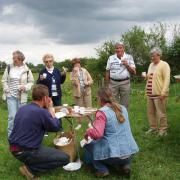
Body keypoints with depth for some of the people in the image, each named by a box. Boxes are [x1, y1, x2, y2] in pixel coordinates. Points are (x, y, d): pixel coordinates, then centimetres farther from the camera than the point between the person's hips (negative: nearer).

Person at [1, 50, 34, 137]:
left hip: (22, 96, 1)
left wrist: (25, 87, -14)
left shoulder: (26, 69, -3)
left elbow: (31, 82, 4)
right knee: (12, 116, -5)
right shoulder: (9, 67, 0)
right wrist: (7, 90, -5)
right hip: (11, 96, 0)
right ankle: (11, 135, 9)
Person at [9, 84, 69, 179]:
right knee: (65, 158, -3)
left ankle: (29, 162, 16)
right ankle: (31, 169, -3)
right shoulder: (42, 112, -19)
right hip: (26, 152, -9)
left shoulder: (22, 108, 4)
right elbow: (56, 127, -3)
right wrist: (50, 109, 5)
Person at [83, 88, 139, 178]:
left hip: (114, 154, -6)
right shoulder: (123, 108, 9)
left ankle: (102, 170, 5)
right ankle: (125, 165, 15)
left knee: (87, 146, 17)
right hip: (130, 152, 6)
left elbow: (97, 134, -24)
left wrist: (88, 132, -3)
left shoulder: (102, 112, -13)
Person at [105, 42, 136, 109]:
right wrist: (107, 85, 8)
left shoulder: (129, 57, 5)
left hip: (125, 83, -1)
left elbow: (134, 72, 3)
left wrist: (127, 65, -12)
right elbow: (107, 72, 11)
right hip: (113, 83, 1)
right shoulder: (111, 58, 8)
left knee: (124, 105, 4)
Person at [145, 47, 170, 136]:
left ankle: (163, 129, 10)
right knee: (150, 112, 11)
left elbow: (167, 79, -14)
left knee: (161, 113, -2)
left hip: (159, 94, -7)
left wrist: (163, 92, -20)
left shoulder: (164, 65, -6)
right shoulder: (151, 65, 17)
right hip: (150, 94, 7)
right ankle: (153, 128, 24)